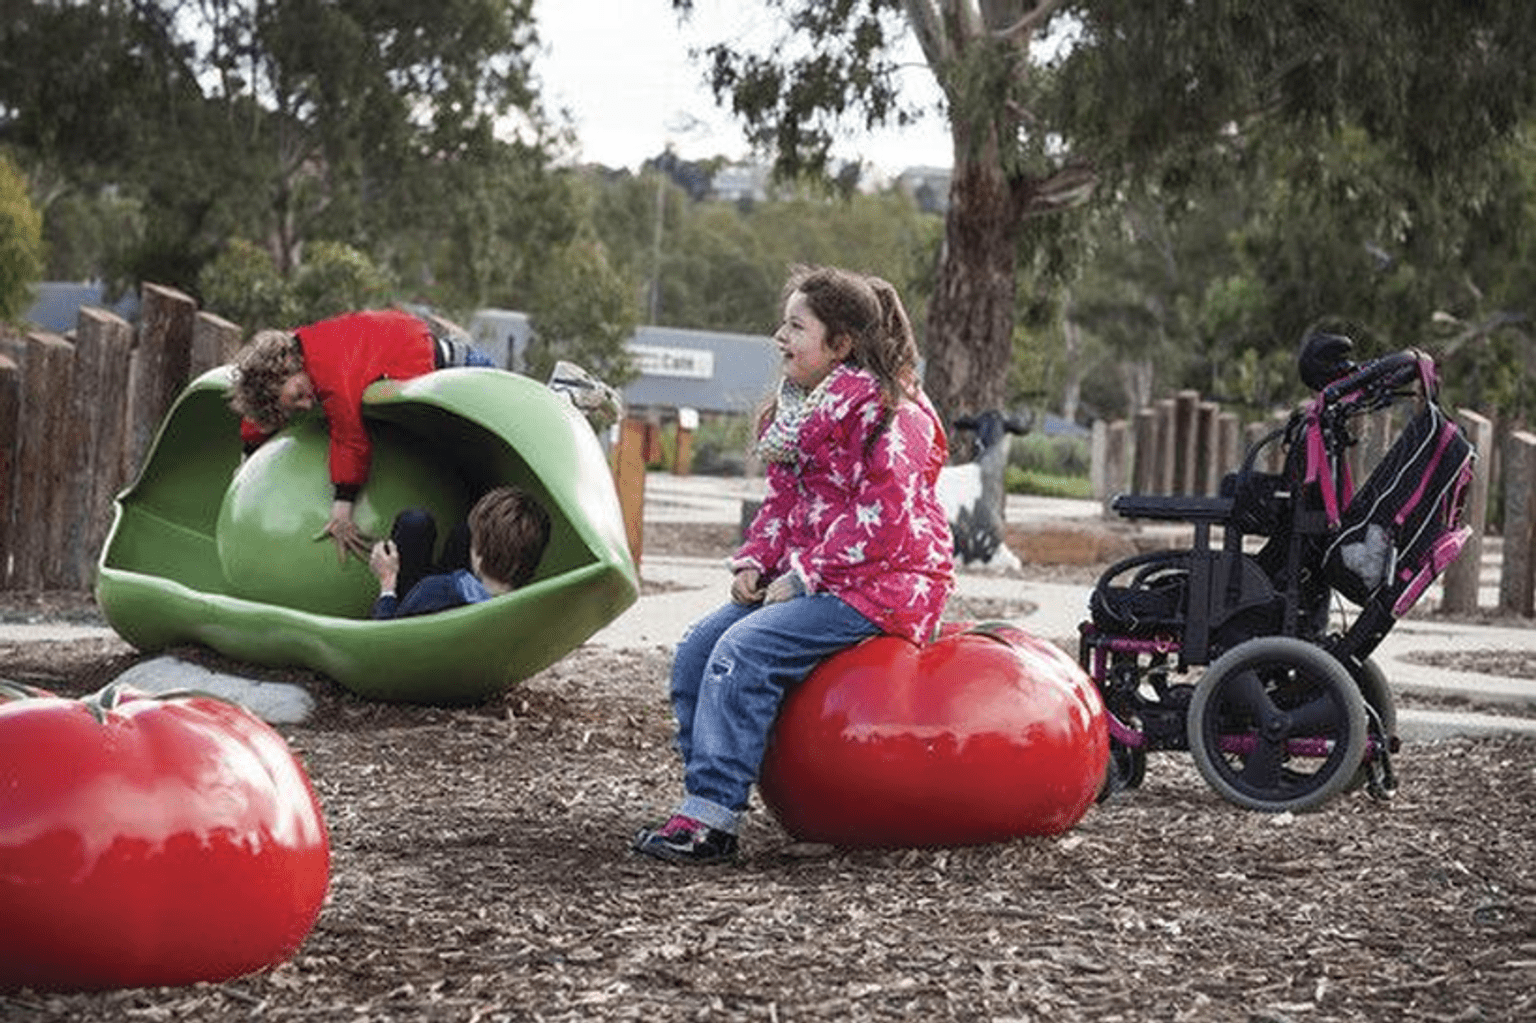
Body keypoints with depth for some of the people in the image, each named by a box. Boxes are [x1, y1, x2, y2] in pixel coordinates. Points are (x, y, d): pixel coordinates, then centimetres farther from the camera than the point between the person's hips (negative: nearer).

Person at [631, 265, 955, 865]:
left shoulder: (883, 410, -15)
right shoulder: (799, 408, 15)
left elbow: (883, 515, -21)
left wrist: (806, 575, -19)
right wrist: (755, 563, 2)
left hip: (880, 584, -10)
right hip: (809, 578, 10)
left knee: (745, 650, -26)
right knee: (696, 649, -5)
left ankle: (708, 819, -25)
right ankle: (705, 804, -6)